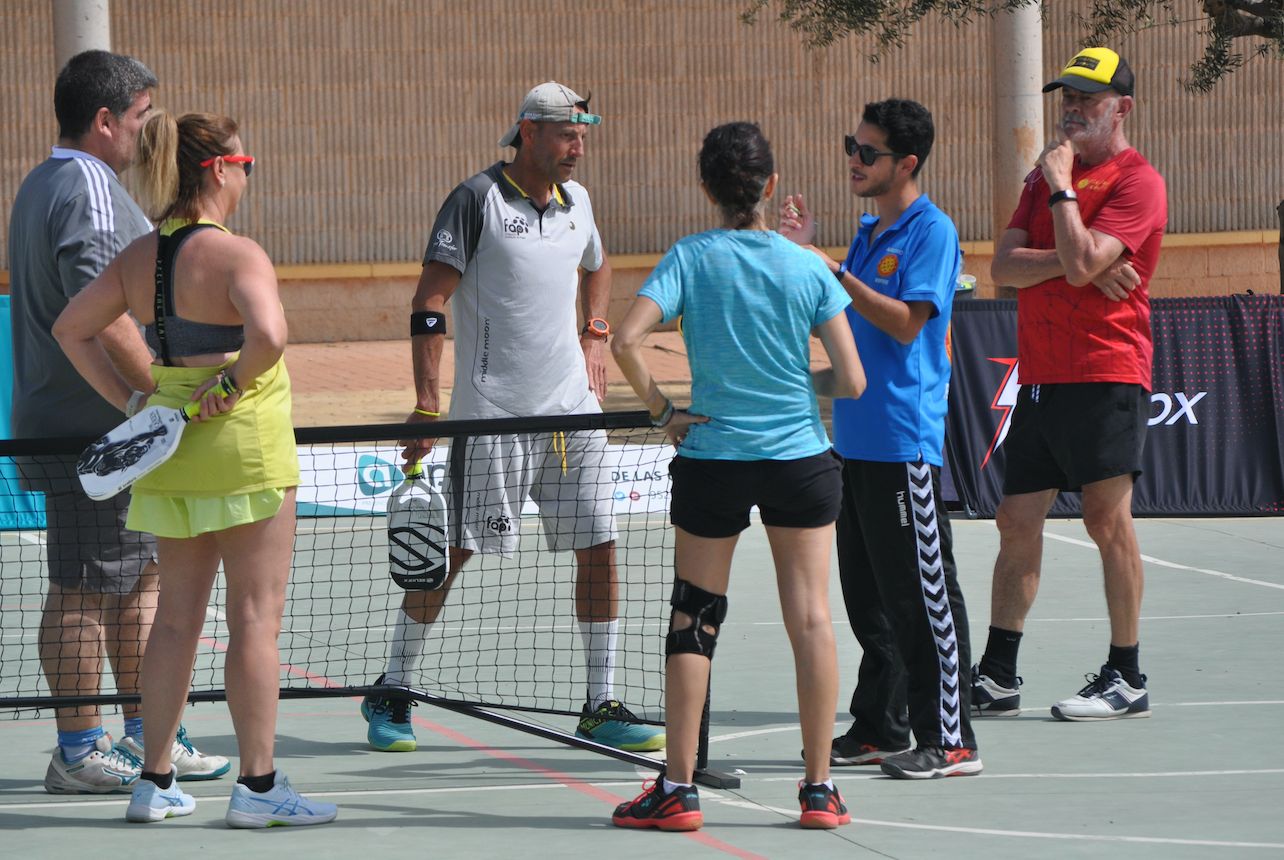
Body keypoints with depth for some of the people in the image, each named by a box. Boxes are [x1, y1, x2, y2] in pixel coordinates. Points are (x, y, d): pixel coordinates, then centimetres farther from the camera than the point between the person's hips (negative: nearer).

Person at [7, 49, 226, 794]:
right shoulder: (90, 189, -16)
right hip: (98, 426, -11)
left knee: (140, 578, 15)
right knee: (87, 589, -5)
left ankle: (145, 736, 21)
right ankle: (80, 752, -1)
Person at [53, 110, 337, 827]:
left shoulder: (138, 257, 5)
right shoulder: (236, 254, -16)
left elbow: (72, 329, 11)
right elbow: (268, 334, -33)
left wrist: (128, 400, 9)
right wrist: (234, 383, -16)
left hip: (168, 452, 7)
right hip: (245, 448, -7)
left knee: (178, 617, 13)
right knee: (255, 619, 0)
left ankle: (156, 781, 16)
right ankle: (258, 785, 2)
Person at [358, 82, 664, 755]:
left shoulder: (576, 202, 11)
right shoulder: (477, 200, -8)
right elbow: (430, 301, -11)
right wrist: (427, 404, -17)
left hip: (572, 408, 6)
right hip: (491, 414, -6)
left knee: (597, 548, 2)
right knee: (452, 549, -3)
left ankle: (601, 706, 9)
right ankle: (391, 695, 11)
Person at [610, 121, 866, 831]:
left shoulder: (690, 258, -7)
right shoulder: (807, 268, -4)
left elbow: (627, 339, -19)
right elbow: (852, 380, -6)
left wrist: (661, 412, -6)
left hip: (711, 459, 0)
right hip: (799, 455, 0)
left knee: (693, 621, 8)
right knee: (811, 618, 4)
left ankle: (678, 790, 9)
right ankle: (819, 787, 5)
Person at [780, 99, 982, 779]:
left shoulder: (931, 231, -10)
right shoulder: (869, 233, 16)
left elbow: (905, 322, -18)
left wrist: (835, 274, -19)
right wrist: (807, 253, 10)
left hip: (905, 439, -9)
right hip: (854, 436, 9)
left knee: (922, 594, -7)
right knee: (868, 594, 13)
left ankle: (950, 740, -4)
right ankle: (879, 728, 21)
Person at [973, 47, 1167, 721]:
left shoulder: (1137, 183, -7)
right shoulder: (1047, 176, 16)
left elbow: (1081, 263, -20)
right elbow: (1004, 266, 4)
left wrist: (1061, 186, -12)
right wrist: (1076, 262, -11)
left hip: (1105, 375, -8)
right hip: (1040, 379, 8)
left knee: (1108, 520, -6)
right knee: (1016, 521, 7)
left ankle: (1126, 679, 0)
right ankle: (997, 678, 11)